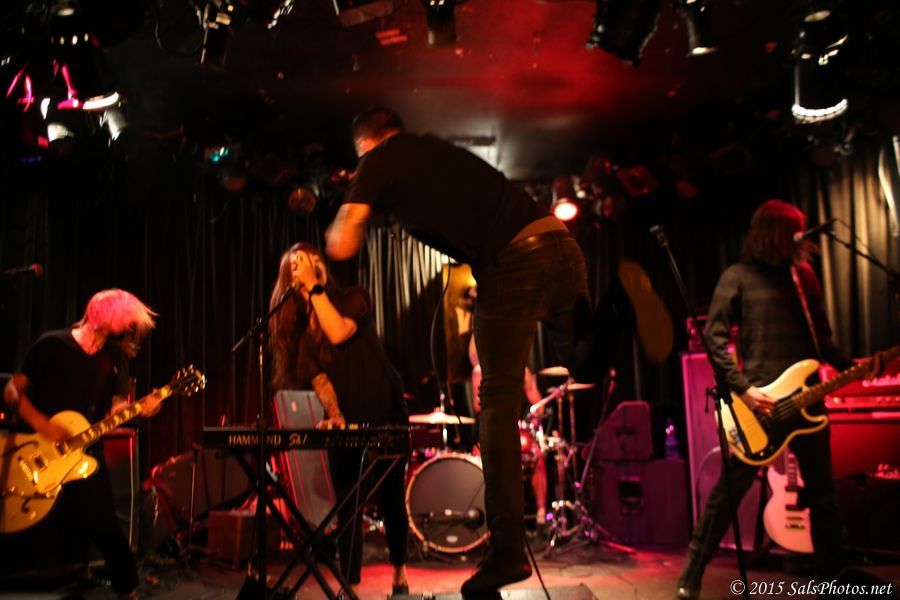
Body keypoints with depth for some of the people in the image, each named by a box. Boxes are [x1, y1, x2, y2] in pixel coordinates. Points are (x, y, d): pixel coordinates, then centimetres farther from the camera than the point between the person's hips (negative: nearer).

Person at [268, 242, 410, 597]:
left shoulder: (354, 298, -4)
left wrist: (314, 285, -20)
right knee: (347, 507, -3)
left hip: (386, 415, -2)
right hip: (343, 423, 2)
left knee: (390, 499, 6)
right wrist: (334, 415, -23)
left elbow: (339, 334, -24)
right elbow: (317, 377, -7)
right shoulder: (297, 328, 2)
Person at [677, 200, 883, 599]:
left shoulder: (802, 275, 15)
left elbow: (820, 337, 18)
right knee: (730, 488, -5)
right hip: (758, 399, -6)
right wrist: (742, 388, -17)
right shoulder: (739, 276, -2)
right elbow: (714, 334, -9)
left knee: (822, 489, 14)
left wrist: (849, 366, 1)